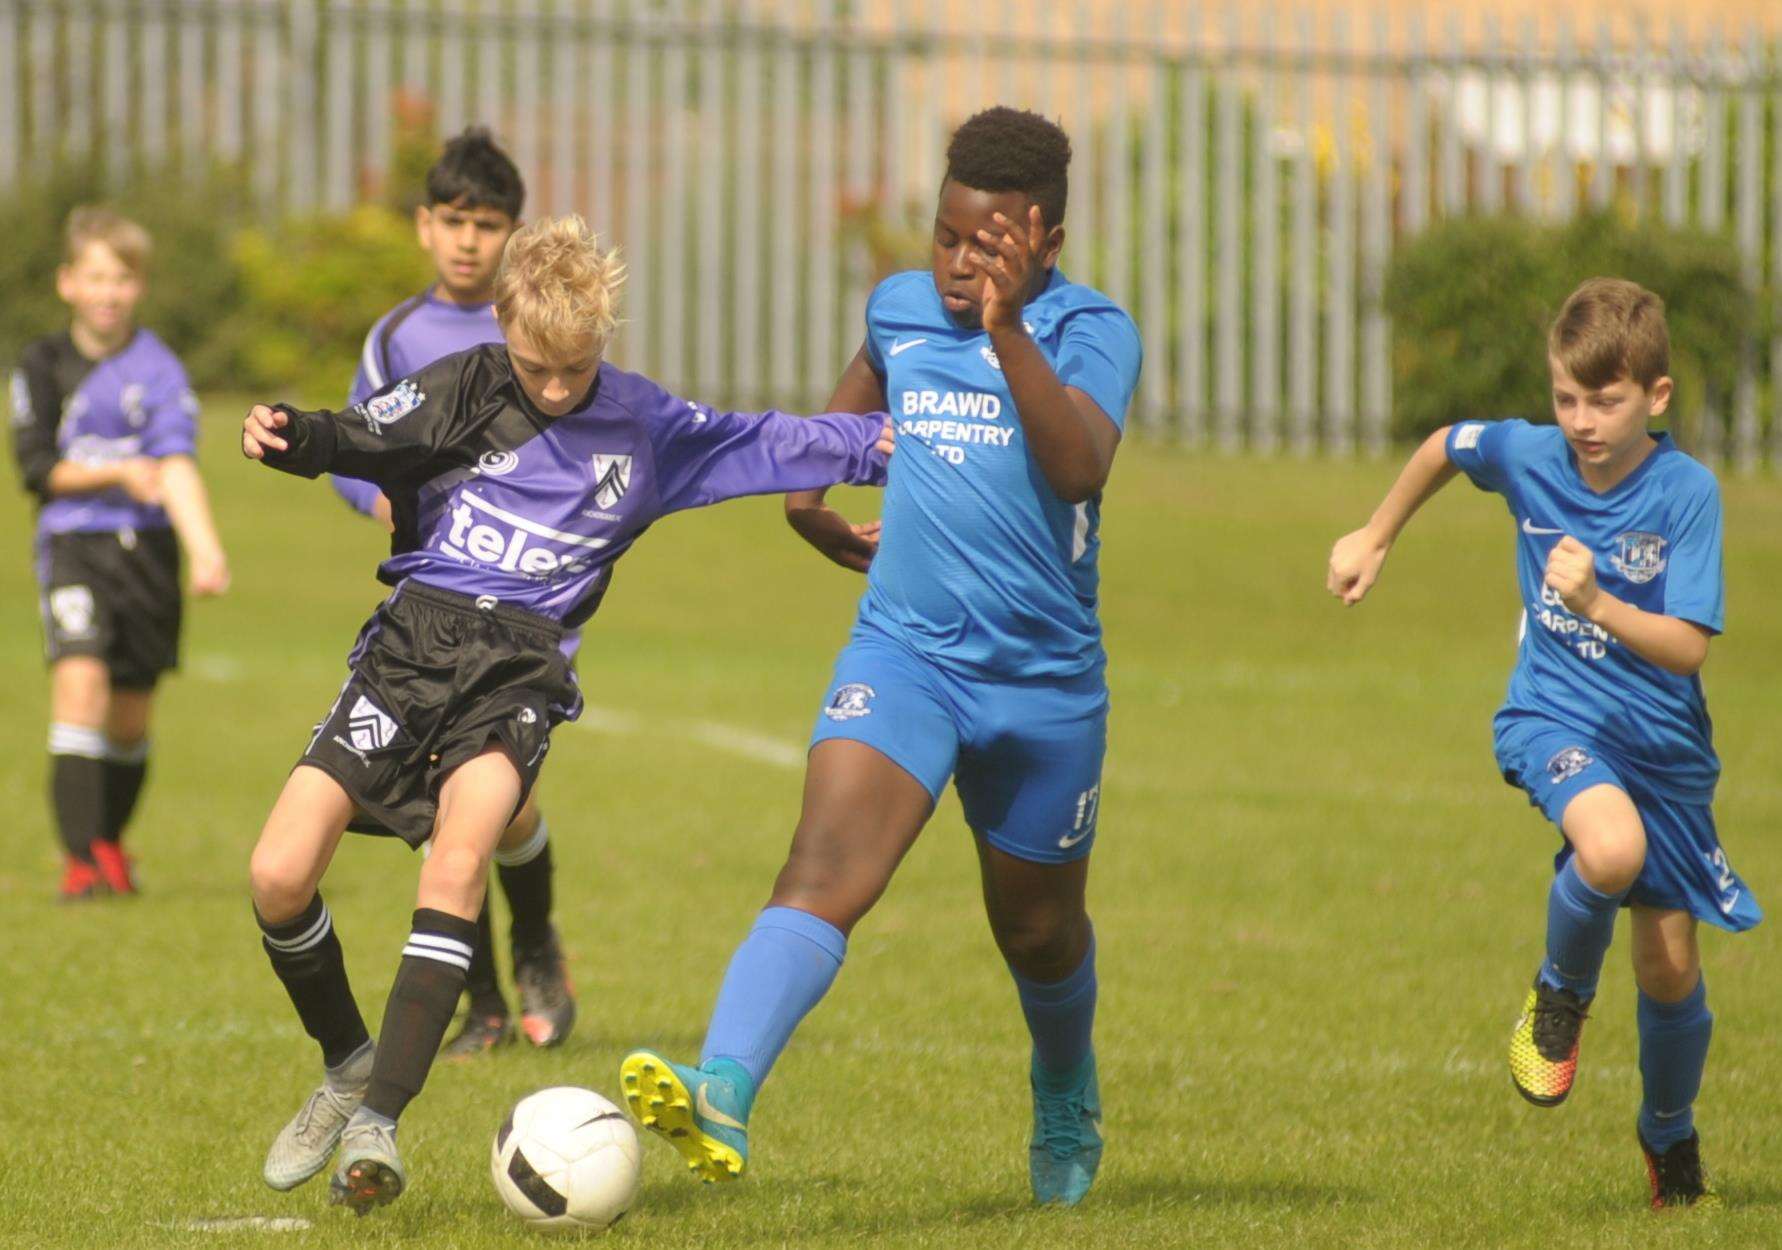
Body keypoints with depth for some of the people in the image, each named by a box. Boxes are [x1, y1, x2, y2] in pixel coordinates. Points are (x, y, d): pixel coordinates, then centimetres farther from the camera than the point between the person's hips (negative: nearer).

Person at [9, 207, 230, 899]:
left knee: (131, 718, 8)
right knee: (81, 682, -20)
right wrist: (118, 473, -16)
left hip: (146, 548, 1)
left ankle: (109, 846, 31)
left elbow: (178, 465, -14)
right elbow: (37, 467, -1)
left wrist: (204, 549, -28)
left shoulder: (157, 370, -2)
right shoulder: (43, 365, 3)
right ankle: (81, 859, -20)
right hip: (72, 544, -1)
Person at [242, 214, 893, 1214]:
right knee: (280, 877, -12)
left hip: (523, 666, 0)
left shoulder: (646, 427, 11)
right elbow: (362, 441, -4)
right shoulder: (467, 389, 3)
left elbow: (765, 444, 23)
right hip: (413, 642, 0)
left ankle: (380, 1120, -30)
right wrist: (287, 435, -25)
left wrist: (889, 442, 16)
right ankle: (348, 1065, 17)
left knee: (460, 857, -29)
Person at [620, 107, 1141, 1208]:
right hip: (903, 652, 1)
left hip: (1045, 681, -1)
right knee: (823, 875, -23)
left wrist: (1007, 329, -35)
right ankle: (720, 1097, -42)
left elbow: (1080, 467, -29)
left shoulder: (1090, 330, -9)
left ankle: (1068, 1098, 50)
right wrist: (808, 490, 16)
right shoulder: (900, 309, 5)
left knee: (1039, 931, 18)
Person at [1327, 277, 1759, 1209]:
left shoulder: (1686, 492, -17)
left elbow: (1687, 646, -23)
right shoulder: (1527, 457, -8)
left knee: (1670, 969, 7)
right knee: (1611, 849, -35)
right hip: (1555, 718, 0)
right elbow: (1445, 446, 15)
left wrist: (1597, 603, -38)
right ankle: (1561, 997, -5)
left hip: (1664, 745, 0)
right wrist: (1375, 540, 23)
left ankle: (1670, 1135, 36)